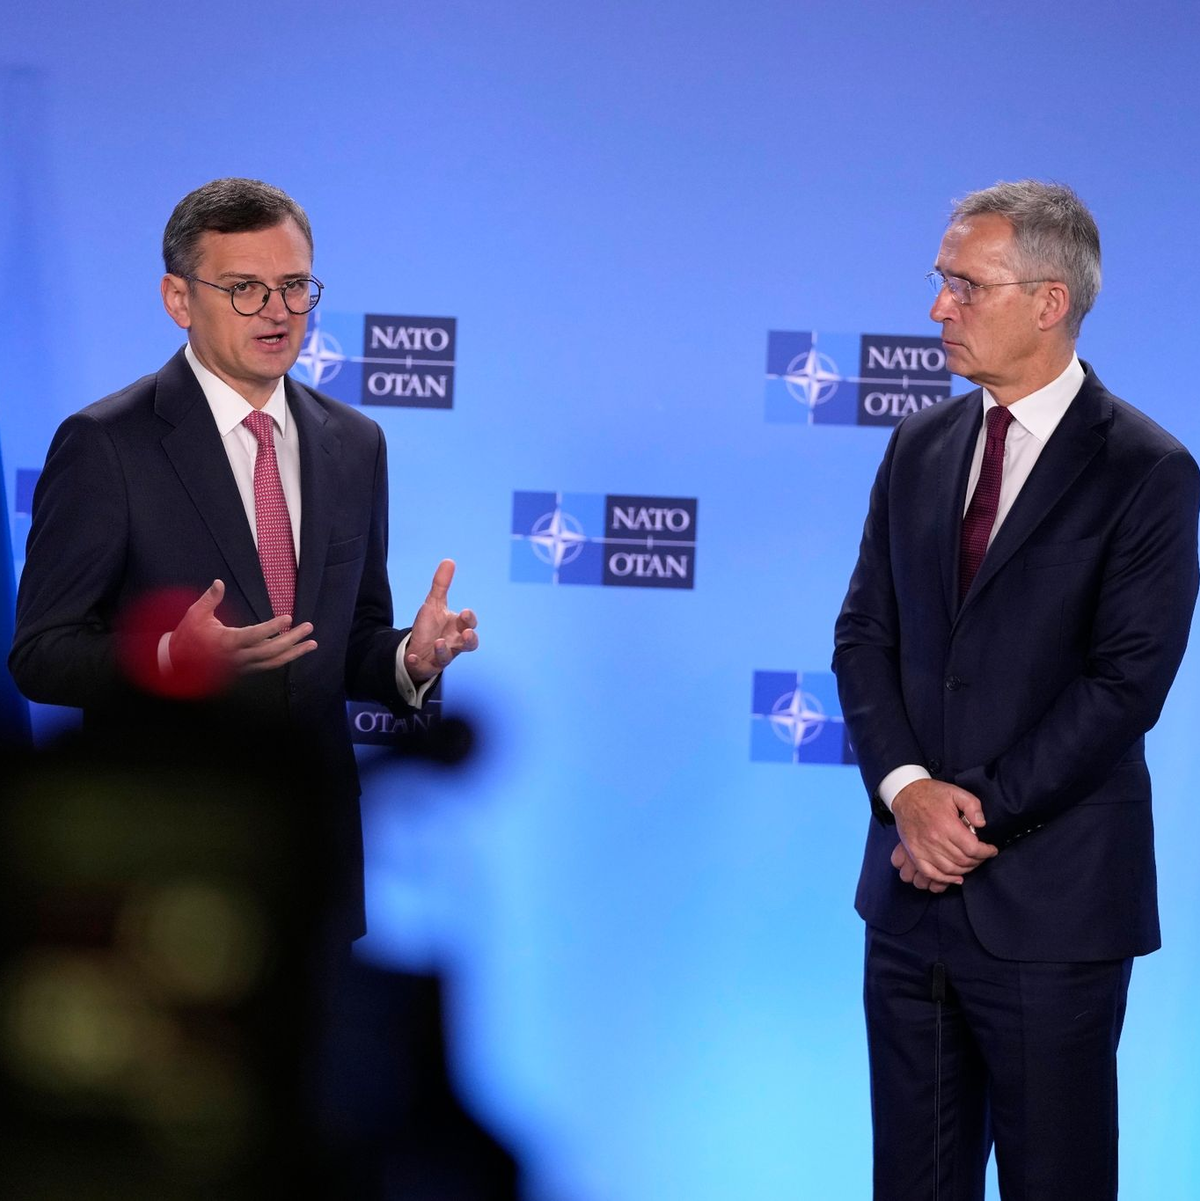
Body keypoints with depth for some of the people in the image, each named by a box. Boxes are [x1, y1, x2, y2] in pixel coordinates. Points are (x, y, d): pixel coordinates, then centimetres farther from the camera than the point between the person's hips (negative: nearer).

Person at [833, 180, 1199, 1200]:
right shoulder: (920, 446, 9)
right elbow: (864, 632, 7)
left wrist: (979, 813, -14)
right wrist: (906, 788, -10)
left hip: (1050, 897, -5)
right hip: (913, 883, 5)